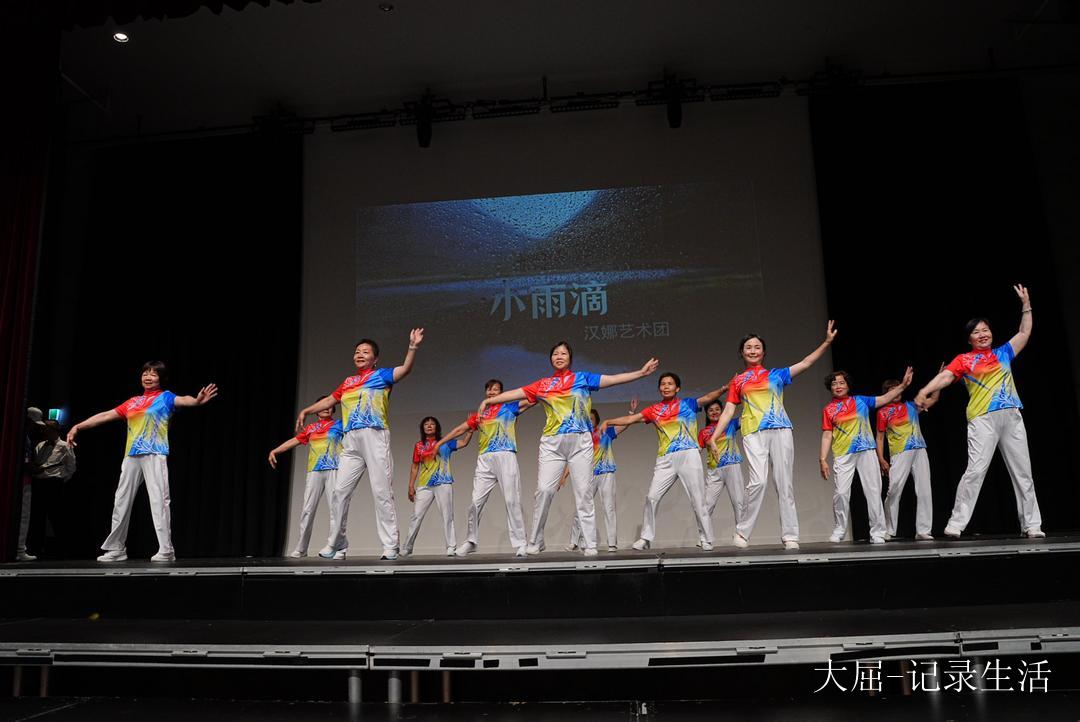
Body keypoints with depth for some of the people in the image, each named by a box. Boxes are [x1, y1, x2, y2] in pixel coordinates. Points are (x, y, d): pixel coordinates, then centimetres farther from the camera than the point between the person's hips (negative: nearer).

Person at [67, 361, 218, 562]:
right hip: (131, 455, 6)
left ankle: (166, 550, -12)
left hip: (155, 455, -6)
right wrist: (78, 426, 19)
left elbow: (183, 400, -19)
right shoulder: (132, 402, 18)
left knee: (159, 500, -12)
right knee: (121, 501, 11)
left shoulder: (165, 397, 2)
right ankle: (116, 548, 24)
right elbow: (106, 415, 23)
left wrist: (197, 401, -41)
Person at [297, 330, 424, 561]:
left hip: (375, 437, -5)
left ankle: (390, 546, -7)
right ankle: (335, 544, 15)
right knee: (340, 492, 4)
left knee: (381, 492, -8)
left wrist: (413, 347, -22)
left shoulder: (381, 375, 8)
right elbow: (329, 400, 35)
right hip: (351, 442, 5)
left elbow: (405, 369, -8)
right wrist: (306, 411, 31)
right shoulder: (348, 382, 23)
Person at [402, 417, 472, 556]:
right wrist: (411, 486, 8)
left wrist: (470, 429, -17)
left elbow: (463, 443, -5)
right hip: (424, 486, 2)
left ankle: (451, 547, 0)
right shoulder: (419, 446, 12)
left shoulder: (446, 443, 8)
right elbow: (415, 467, 13)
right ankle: (407, 547, 8)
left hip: (443, 484, -1)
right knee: (416, 516, -1)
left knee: (447, 516, -3)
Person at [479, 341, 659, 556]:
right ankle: (535, 542, 5)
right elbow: (515, 393, 11)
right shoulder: (543, 384, 12)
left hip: (580, 442, -1)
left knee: (583, 493, -1)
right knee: (544, 490, -7)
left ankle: (590, 545, 2)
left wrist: (641, 372, -2)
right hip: (552, 444, 1)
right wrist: (488, 400, 6)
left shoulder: (583, 378, 9)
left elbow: (613, 379, 4)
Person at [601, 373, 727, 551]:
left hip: (689, 456, -2)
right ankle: (646, 538, 11)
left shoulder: (687, 403, 7)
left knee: (698, 500, 1)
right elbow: (630, 419, 10)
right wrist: (608, 421, -1)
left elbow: (707, 398, -7)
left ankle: (707, 540, 12)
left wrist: (723, 388, -24)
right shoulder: (654, 410, 12)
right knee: (651, 497, -1)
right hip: (665, 460, 3)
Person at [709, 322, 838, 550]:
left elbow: (806, 362, 11)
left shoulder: (776, 374, 16)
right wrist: (713, 438, 3)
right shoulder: (737, 381, 16)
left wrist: (827, 341, 2)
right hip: (753, 434, -1)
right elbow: (728, 412, 13)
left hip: (780, 431, 1)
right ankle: (742, 532, -4)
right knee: (758, 482, -16)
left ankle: (790, 536, 5)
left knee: (784, 484, -1)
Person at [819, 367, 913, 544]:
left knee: (873, 492, 0)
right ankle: (839, 530, 8)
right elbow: (827, 436, 2)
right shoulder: (828, 410, 6)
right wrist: (823, 459, -6)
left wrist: (903, 384, 0)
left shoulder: (861, 401, 12)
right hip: (843, 456, -1)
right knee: (841, 493, -8)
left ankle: (877, 532, 6)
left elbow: (885, 398, 11)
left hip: (867, 452, 1)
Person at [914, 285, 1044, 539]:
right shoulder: (964, 360, 5)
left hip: (1012, 416, 5)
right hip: (982, 419, -5)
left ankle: (1031, 525, 15)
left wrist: (1026, 304, 21)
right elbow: (945, 377, -9)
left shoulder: (1003, 353, 19)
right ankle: (956, 524, -13)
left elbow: (1025, 332, 25)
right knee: (975, 470, -14)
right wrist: (923, 392, -25)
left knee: (1023, 471, 7)